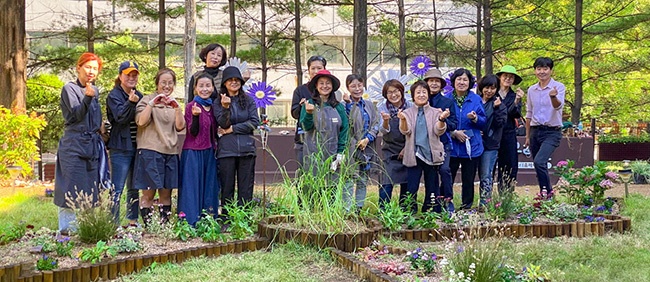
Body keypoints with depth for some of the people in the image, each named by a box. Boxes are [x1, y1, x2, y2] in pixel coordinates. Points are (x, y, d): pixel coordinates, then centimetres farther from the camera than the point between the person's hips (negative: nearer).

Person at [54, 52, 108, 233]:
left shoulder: (95, 91, 15)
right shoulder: (70, 89, -4)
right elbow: (76, 115, -16)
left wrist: (101, 127, 10)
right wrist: (87, 98, -29)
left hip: (92, 145, 7)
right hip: (73, 145, -7)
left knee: (90, 188, 6)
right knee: (72, 187, -7)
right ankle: (66, 227, -2)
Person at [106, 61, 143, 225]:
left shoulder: (139, 96, 14)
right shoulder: (114, 96, -4)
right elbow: (120, 117, -18)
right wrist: (130, 103, -31)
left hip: (137, 147, 7)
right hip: (120, 148, -7)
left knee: (134, 188, 13)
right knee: (117, 189, -6)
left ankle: (133, 221, 21)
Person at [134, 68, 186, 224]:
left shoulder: (174, 103, 18)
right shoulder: (147, 100, 3)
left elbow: (180, 127, 4)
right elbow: (141, 122, -12)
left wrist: (177, 108, -10)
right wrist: (152, 103, -20)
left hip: (170, 153, 5)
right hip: (150, 152, -5)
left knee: (166, 193, 7)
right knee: (149, 193, -7)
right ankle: (148, 225, -3)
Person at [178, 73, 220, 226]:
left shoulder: (213, 107, 11)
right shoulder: (191, 106, -6)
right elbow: (193, 132, -14)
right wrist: (196, 115, -28)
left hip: (209, 153, 6)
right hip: (193, 152, -6)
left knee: (209, 187, 8)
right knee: (193, 188, -5)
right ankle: (191, 223, -2)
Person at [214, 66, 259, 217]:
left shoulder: (249, 101, 10)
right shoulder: (218, 102, 7)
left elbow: (254, 122, 1)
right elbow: (223, 124, -4)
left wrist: (233, 129, -4)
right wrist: (225, 107, -20)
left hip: (246, 148, 1)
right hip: (226, 150, -1)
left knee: (246, 187, 1)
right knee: (227, 186, 1)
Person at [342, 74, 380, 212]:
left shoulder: (369, 105, 12)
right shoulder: (346, 105, -6)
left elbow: (376, 124, 7)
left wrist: (367, 139, -8)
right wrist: (348, 104, -24)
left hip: (367, 148, 6)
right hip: (351, 148, -6)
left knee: (363, 180, 11)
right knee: (349, 181, -9)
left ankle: (359, 209, 18)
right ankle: (347, 210, -7)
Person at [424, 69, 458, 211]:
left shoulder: (448, 102, 8)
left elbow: (454, 124, 3)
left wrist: (442, 119, -14)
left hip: (443, 142, -1)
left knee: (444, 169, -19)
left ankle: (448, 199, -7)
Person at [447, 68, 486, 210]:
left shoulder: (476, 99, 4)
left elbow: (483, 122, 5)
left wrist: (475, 118, -15)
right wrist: (454, 133, -11)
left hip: (471, 147, 1)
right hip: (451, 146, -1)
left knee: (468, 181, 7)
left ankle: (467, 207, 18)